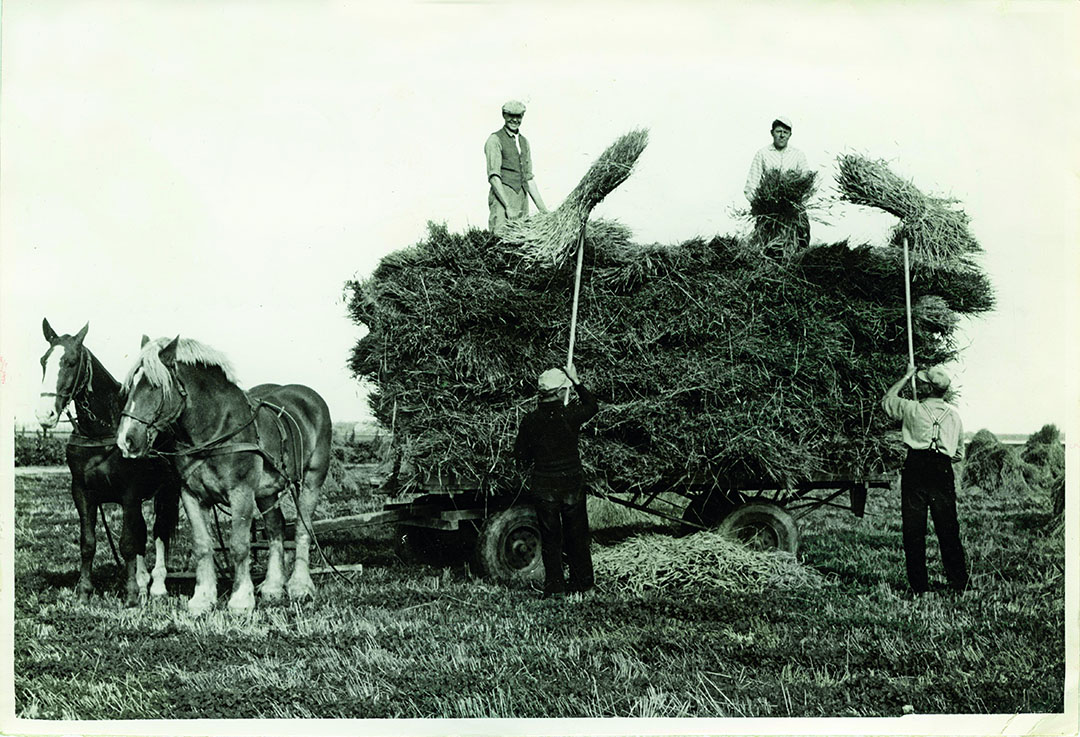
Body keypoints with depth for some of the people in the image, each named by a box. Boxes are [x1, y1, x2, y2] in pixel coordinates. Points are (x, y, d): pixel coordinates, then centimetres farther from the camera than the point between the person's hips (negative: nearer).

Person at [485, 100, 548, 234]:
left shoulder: (524, 142, 20)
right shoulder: (495, 140, -3)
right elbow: (493, 177, -12)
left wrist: (543, 209, 16)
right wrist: (508, 207, -20)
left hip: (522, 198, 7)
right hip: (502, 198, -7)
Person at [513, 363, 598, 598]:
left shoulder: (530, 421, -8)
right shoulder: (571, 415, -11)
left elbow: (521, 456, 0)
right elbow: (592, 405, 12)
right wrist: (576, 381, 17)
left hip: (543, 485, 0)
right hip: (573, 483, 0)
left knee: (550, 538, 8)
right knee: (577, 536, 13)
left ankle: (554, 587, 8)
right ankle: (581, 582, 20)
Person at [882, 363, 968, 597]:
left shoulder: (913, 409, -1)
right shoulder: (954, 415, 11)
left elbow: (887, 400, 18)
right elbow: (960, 453, 17)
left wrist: (906, 376, 24)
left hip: (916, 469, -3)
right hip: (943, 471, 3)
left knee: (914, 529, 2)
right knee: (948, 528, 9)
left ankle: (919, 586, 3)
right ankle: (959, 582, 13)